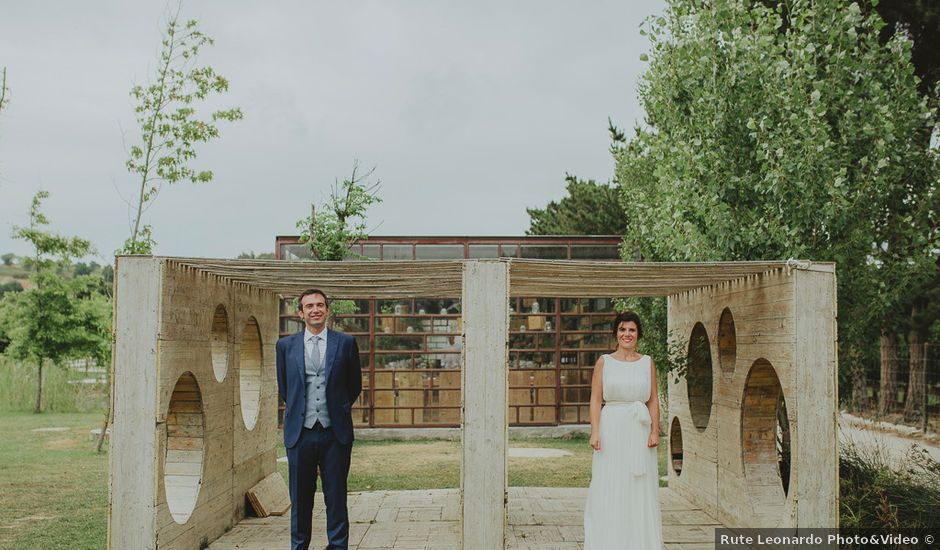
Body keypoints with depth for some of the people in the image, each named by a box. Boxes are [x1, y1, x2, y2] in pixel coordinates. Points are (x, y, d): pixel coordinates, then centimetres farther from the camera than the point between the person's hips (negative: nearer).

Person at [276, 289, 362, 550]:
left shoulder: (346, 343, 3)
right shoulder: (286, 345, 5)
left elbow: (355, 385, 12)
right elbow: (283, 387, 16)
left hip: (335, 433, -1)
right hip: (300, 433, 1)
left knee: (336, 497, 5)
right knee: (300, 499, 8)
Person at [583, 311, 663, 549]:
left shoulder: (647, 362, 8)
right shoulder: (604, 362, 2)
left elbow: (653, 400, 8)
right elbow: (596, 399, -1)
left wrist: (655, 431, -3)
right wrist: (595, 432, -10)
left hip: (640, 431, 2)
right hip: (611, 429, -2)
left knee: (640, 490, 5)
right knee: (609, 490, -1)